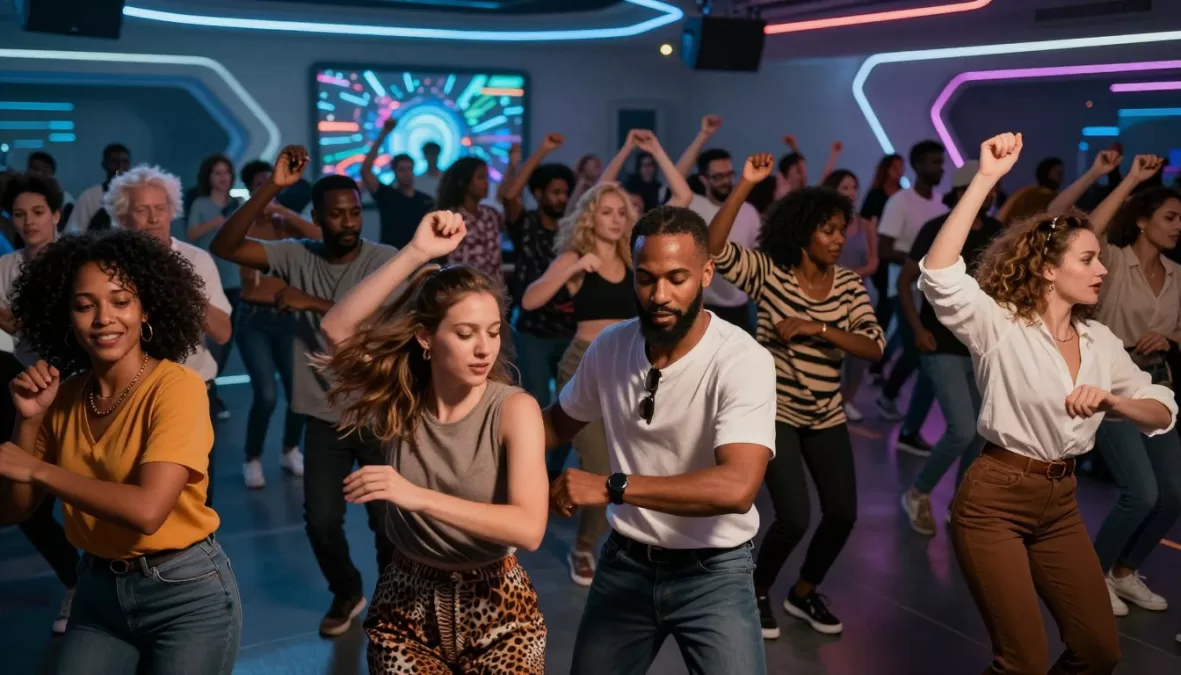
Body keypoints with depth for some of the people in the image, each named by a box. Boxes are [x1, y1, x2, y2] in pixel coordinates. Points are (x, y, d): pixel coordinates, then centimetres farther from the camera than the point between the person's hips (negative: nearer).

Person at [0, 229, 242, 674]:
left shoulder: (177, 386, -19)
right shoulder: (65, 396, 0)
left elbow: (147, 510, -30)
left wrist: (38, 470, -20)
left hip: (187, 593, -5)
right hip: (97, 588, 6)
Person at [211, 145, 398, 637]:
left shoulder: (387, 260, -10)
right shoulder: (297, 255, -2)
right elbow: (225, 247, -12)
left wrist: (311, 302, -27)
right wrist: (271, 188, -21)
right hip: (324, 416, 2)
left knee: (388, 521, 6)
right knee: (321, 521, 5)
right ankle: (346, 593, 35)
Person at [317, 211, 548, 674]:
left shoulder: (514, 409, -16)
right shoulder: (400, 402, -7)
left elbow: (530, 528, -27)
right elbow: (337, 329, -21)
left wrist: (418, 496, -35)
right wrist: (416, 254, -25)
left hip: (496, 607, -2)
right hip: (406, 603, 2)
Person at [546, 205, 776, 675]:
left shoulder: (743, 361, -22)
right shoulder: (610, 347, -4)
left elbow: (737, 487, -34)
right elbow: (559, 425, 13)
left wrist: (611, 486, -35)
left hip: (712, 573, -4)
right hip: (624, 563, 5)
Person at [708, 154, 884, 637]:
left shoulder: (849, 285, 0)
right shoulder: (767, 272, -9)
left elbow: (873, 347, -10)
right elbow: (715, 248, -25)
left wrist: (816, 328, -22)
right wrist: (745, 186, -29)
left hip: (826, 416, 5)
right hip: (775, 411, -5)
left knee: (842, 514, 5)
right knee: (794, 517, -11)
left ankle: (803, 593, 30)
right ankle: (757, 594, 17)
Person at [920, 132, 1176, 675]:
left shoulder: (1100, 341, 6)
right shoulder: (1001, 326, -14)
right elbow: (939, 273, -31)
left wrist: (1111, 401, -16)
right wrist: (986, 178, -33)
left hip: (1061, 501, 7)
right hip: (995, 499, -7)